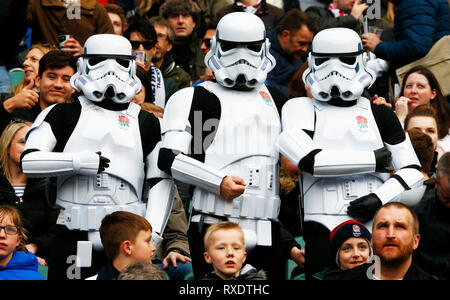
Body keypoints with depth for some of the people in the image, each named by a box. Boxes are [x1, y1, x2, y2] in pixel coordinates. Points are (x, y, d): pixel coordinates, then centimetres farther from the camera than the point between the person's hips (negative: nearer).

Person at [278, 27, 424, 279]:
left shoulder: (380, 115, 15)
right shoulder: (300, 108, 9)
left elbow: (413, 170, 14)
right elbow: (309, 160, -9)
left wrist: (381, 197, -6)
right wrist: (374, 159, -3)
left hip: (377, 224, 2)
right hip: (324, 227, -2)